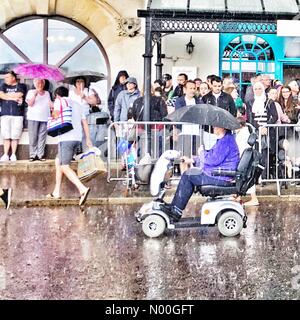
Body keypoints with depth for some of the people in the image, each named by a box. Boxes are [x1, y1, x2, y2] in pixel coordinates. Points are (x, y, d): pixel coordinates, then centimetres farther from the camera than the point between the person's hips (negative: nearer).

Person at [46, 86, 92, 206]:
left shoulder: (59, 101, 5)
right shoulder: (77, 104, 24)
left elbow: (56, 114, -12)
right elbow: (84, 122, 20)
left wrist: (53, 114, 12)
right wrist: (88, 139, 21)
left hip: (66, 138, -8)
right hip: (77, 138, 8)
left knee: (64, 167, -9)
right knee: (58, 161, 20)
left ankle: (83, 189, -27)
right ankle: (56, 192, 19)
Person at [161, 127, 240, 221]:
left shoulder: (226, 140, -20)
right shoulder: (224, 139, 15)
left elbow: (214, 159, -26)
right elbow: (213, 157, 23)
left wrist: (202, 153, -7)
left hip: (220, 178, -11)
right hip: (217, 173, 11)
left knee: (187, 176, -12)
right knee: (190, 172, 12)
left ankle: (176, 211, -6)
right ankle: (174, 206, 9)